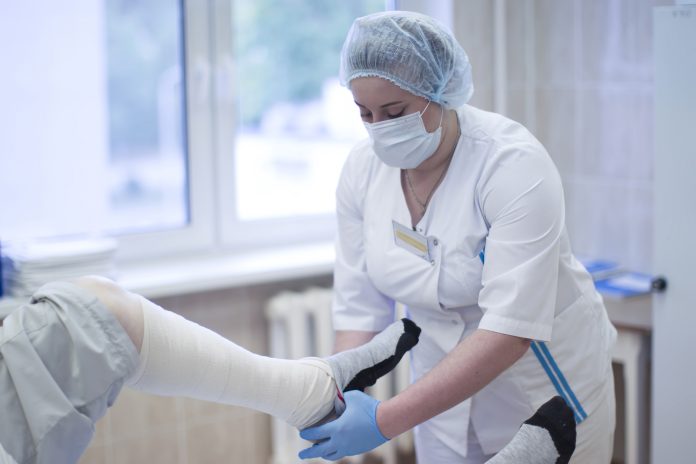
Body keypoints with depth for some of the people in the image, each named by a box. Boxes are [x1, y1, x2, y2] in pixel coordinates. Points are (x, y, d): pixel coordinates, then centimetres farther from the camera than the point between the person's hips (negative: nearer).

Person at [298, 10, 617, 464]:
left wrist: (385, 420, -38)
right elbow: (359, 303, -5)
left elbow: (511, 328, -32)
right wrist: (340, 398, -21)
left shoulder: (514, 164, -27)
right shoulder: (362, 168, -10)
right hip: (448, 385, 5)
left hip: (546, 385, -4)